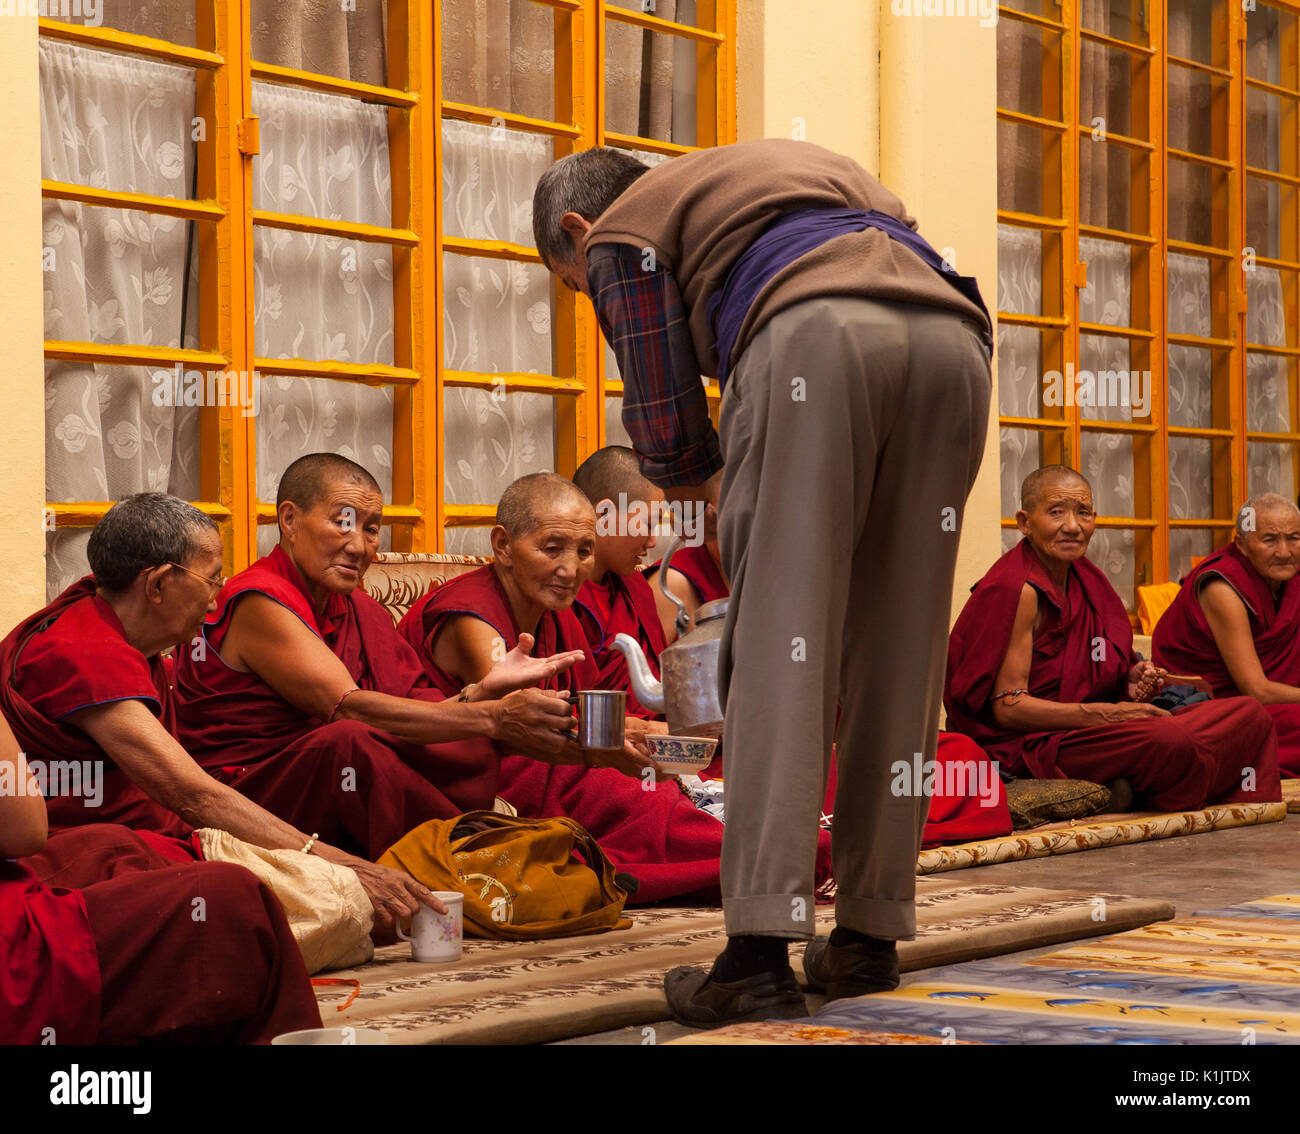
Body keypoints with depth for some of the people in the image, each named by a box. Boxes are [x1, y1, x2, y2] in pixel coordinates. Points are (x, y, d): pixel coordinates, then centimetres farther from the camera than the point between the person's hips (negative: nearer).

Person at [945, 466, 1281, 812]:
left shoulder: (1083, 579, 14)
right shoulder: (1019, 590, -14)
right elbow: (1006, 707, -18)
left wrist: (1128, 683, 0)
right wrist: (1107, 714, -22)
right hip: (1030, 745, -9)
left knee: (1251, 716, -1)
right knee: (1171, 743, -35)